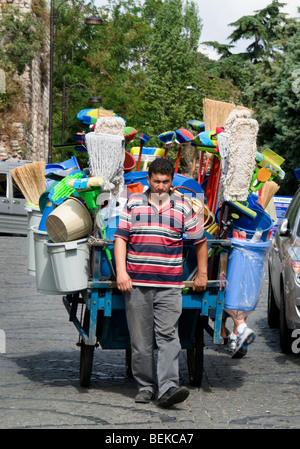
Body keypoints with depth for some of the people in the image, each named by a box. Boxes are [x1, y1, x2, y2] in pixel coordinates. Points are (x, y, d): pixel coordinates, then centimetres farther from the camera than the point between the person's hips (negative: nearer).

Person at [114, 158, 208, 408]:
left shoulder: (183, 208, 8)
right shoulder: (133, 204, 8)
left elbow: (200, 241, 17)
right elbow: (120, 238, 4)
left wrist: (202, 274, 16)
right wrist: (121, 271, -7)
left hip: (170, 286, -1)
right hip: (136, 284, 1)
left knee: (168, 336, -10)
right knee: (140, 338, 4)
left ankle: (168, 388, -16)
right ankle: (146, 386, 12)